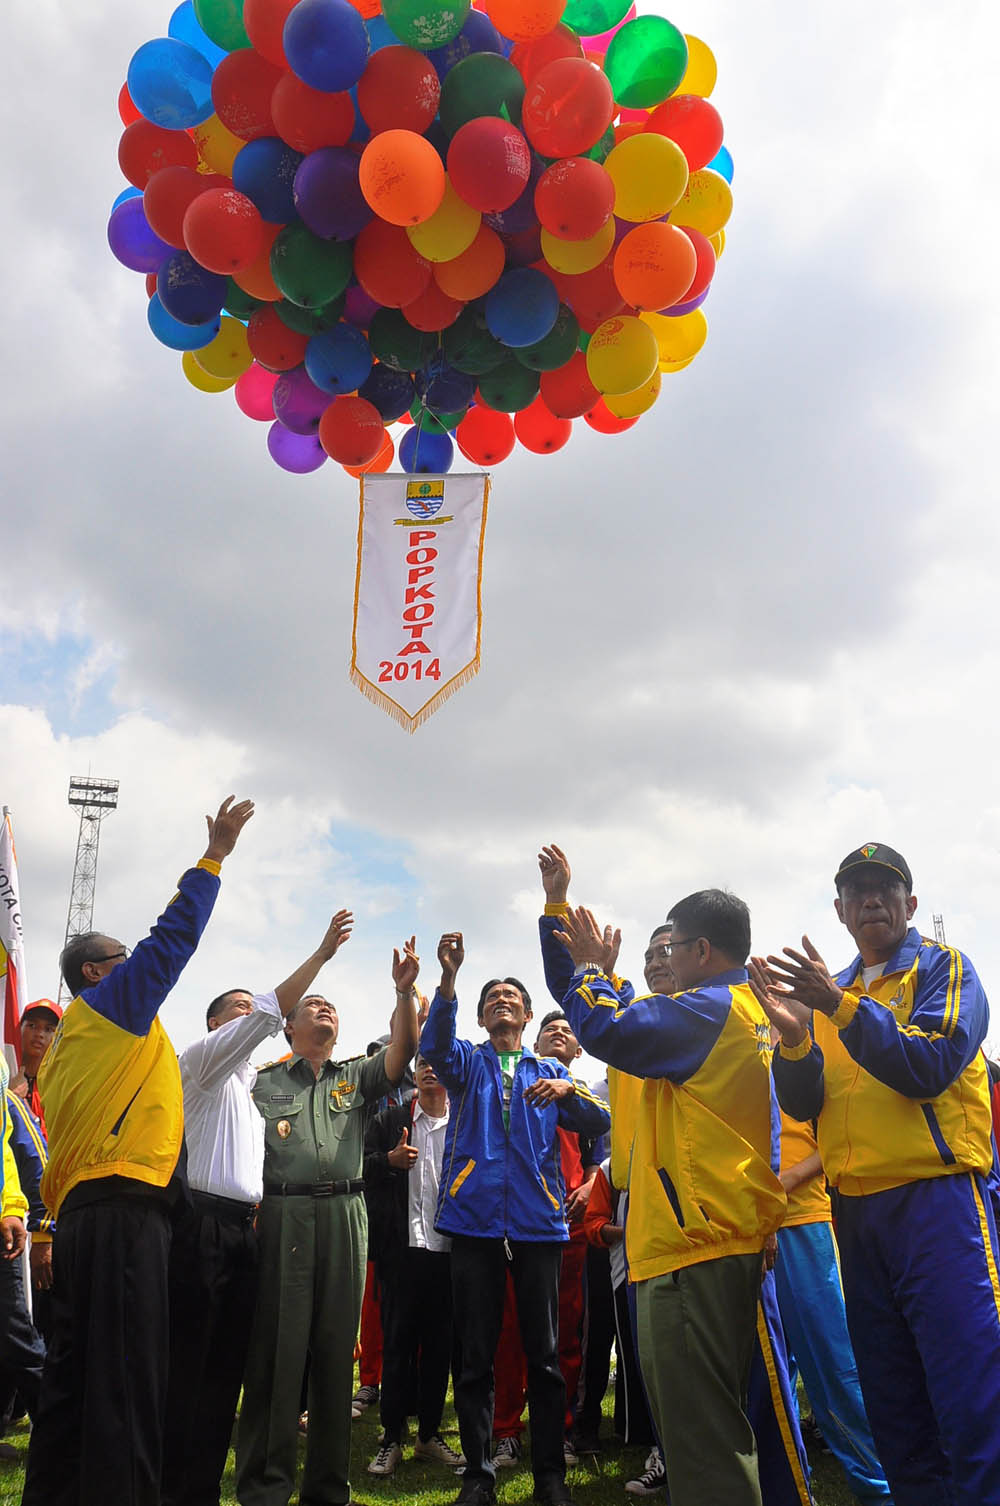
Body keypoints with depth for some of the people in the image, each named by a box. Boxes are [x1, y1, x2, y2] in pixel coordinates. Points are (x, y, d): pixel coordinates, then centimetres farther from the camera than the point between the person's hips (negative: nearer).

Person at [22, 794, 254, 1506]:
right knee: (127, 1372, -12)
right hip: (126, 1208, -10)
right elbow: (174, 936, -3)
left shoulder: (64, 1044, 25)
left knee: (76, 1369, 12)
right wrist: (216, 853, 2)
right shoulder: (112, 1002, 0)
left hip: (78, 1208, 10)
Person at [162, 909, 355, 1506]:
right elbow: (270, 1014, -14)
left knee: (228, 1366, 8)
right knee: (188, 1361, -6)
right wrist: (322, 953, -17)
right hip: (204, 1222, -8)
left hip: (244, 1227, 8)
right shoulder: (203, 1061, 0)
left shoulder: (253, 1083, 25)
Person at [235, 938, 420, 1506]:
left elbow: (402, 1050, 0)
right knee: (276, 1348, -3)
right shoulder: (264, 1082, 14)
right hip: (280, 1216, -2)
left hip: (345, 1215, 2)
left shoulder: (358, 1076, 18)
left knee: (337, 1349, 6)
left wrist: (404, 990, -12)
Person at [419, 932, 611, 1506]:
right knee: (476, 1355, 4)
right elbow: (435, 1047, -13)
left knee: (545, 1353, 5)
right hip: (475, 1221, -1)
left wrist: (569, 1090, -17)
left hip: (539, 1221, 1)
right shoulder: (468, 1062, 11)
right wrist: (449, 978, -29)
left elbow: (600, 1121, 5)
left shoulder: (550, 1071, 16)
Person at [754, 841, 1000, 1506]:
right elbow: (803, 1106, 6)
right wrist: (794, 1035, -12)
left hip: (940, 1198, -6)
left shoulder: (943, 968, 0)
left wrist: (842, 1007, -24)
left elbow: (930, 1066, -16)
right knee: (893, 1405, 13)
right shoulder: (830, 992, 15)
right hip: (856, 1208, 6)